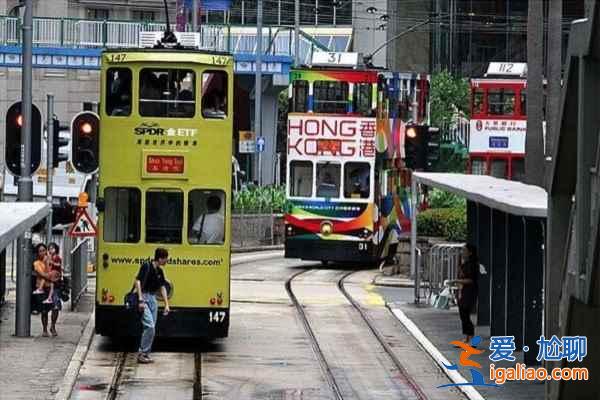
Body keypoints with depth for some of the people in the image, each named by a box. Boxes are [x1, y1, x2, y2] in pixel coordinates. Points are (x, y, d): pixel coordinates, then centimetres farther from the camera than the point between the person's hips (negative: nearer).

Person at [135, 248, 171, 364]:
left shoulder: (159, 271, 11)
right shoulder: (146, 266, -14)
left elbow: (162, 288, 19)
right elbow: (138, 281, -20)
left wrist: (166, 304, 15)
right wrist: (141, 300, -25)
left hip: (152, 298, 8)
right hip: (144, 298, -8)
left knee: (152, 327, 6)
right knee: (149, 326, -17)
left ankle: (146, 354, 12)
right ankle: (142, 354, -12)